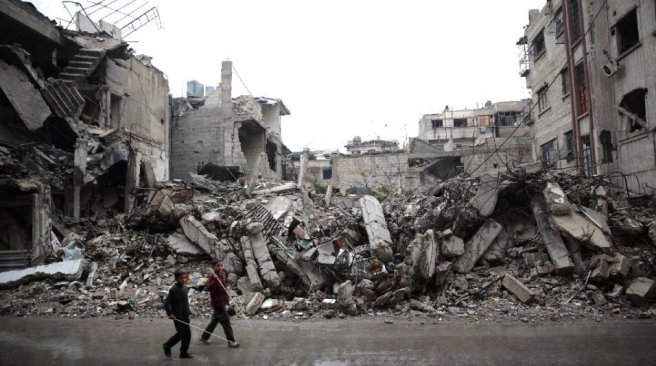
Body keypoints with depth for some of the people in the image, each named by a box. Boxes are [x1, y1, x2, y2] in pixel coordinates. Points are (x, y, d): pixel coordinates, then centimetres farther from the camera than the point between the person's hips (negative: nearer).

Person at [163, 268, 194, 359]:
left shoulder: (185, 288, 7)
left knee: (187, 334, 8)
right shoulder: (173, 290, -15)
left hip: (185, 315, 7)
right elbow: (167, 303, -16)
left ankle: (184, 353, 20)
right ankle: (167, 346, 18)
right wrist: (170, 314, -24)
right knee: (181, 333, -4)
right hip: (177, 316, -7)